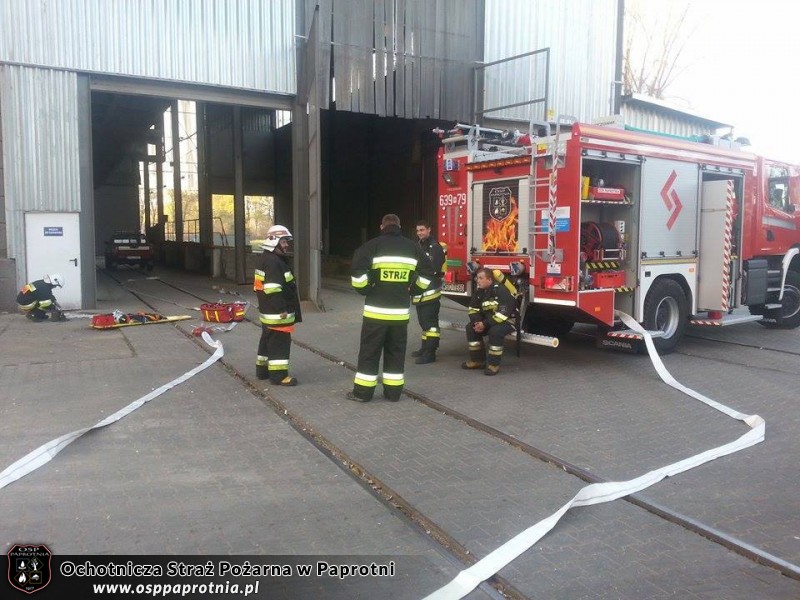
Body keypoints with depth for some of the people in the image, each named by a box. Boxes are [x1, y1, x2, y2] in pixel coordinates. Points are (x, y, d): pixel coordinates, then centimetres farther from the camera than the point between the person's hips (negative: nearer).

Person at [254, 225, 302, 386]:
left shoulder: (266, 259, 16)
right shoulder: (273, 262, -19)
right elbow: (273, 289, -25)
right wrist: (282, 310, -23)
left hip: (268, 311, 11)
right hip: (276, 312, -11)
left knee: (268, 340, 19)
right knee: (280, 342, -6)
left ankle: (263, 369, 29)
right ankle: (278, 374, -2)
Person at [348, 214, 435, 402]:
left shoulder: (375, 244, -4)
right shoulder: (412, 247, 8)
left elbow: (358, 268, -15)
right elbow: (428, 272, 9)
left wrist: (364, 289, -2)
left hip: (376, 309, -3)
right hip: (401, 310, 3)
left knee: (370, 350, 5)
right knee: (396, 351, 13)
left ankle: (363, 392, 9)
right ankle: (393, 391, 17)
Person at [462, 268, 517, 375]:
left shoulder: (500, 291, -24)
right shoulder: (479, 292, -1)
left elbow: (503, 314, -30)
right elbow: (473, 310, 3)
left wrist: (485, 324, -29)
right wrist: (477, 322, -18)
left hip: (507, 320, -8)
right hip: (489, 320, 8)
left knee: (495, 331, -35)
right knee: (470, 327, -8)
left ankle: (494, 364, -24)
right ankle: (477, 360, 1)